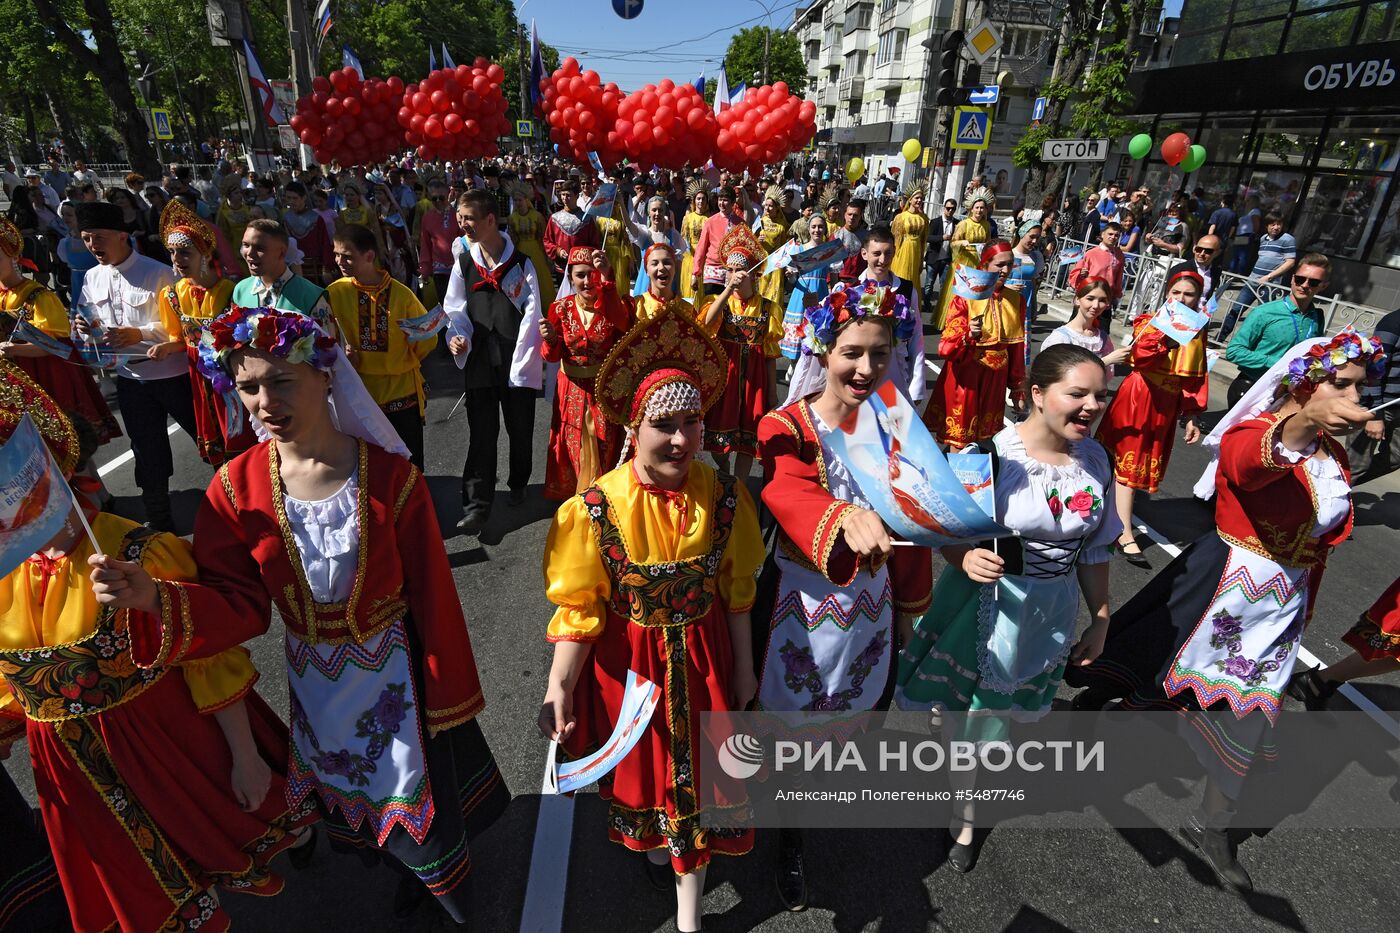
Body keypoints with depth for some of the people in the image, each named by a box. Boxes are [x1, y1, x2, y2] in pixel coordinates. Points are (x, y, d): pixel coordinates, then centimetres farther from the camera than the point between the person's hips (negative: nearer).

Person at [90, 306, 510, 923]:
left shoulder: (390, 475, -23)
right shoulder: (236, 488, -13)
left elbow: (432, 596, -16)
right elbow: (241, 605, -9)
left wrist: (448, 698, -9)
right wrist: (153, 597, -29)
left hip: (394, 674, -3)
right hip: (315, 682, 4)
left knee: (420, 785, 18)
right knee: (350, 788, 27)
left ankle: (448, 869, 54)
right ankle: (415, 866, 60)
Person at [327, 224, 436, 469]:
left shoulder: (401, 294, -4)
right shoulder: (334, 293, -2)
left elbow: (428, 339, 3)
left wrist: (419, 336, -19)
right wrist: (340, 356, -12)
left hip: (402, 393, -1)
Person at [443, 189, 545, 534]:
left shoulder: (521, 262, -2)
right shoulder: (464, 263, 7)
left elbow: (532, 312, -7)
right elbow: (454, 308, 9)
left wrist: (523, 358, -15)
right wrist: (457, 337, -12)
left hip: (518, 362, -1)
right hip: (480, 361, 2)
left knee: (521, 430, 12)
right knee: (482, 434, 0)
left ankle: (518, 484, 36)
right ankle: (476, 505, 5)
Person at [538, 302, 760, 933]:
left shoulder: (724, 498, -15)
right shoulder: (597, 509, -22)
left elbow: (736, 592, -3)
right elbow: (579, 610, -14)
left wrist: (742, 668, 5)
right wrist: (558, 691, -20)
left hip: (703, 661, 1)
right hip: (628, 665, -1)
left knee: (699, 774, 14)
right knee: (642, 768, 23)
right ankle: (653, 845, 59)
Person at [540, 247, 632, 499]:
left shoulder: (611, 305, -7)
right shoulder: (561, 308, -4)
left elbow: (622, 323, -34)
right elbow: (552, 356, -2)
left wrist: (605, 279, -44)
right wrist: (550, 340, -25)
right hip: (572, 390, 1)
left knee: (604, 450, 9)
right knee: (574, 449, 12)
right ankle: (570, 499, 33)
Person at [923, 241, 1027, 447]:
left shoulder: (1017, 300, 3)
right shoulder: (965, 298, -11)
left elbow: (1017, 350, 9)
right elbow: (946, 347, -15)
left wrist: (1018, 389, 11)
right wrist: (968, 336, -35)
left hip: (995, 381, 4)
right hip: (964, 378, -4)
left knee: (986, 441, 14)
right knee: (958, 440, 7)